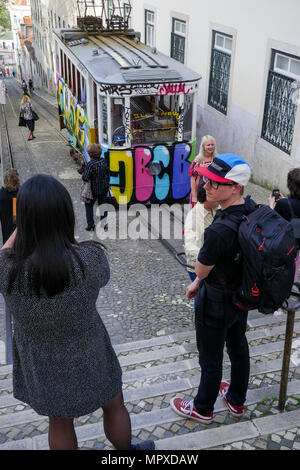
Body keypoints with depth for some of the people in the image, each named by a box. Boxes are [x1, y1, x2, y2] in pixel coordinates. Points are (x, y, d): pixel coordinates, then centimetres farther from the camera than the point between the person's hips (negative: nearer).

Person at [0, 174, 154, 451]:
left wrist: (28, 217, 2)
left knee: (60, 422, 30)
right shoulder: (91, 258, -33)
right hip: (88, 359, -2)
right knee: (114, 405, 30)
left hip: (42, 365, 2)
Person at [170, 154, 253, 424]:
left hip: (216, 303, -8)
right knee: (238, 347, 26)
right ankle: (237, 401, 49)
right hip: (243, 296, 8)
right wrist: (198, 284, 9)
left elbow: (202, 270, -20)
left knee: (211, 360, 15)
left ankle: (203, 409, 40)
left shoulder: (219, 232, -38)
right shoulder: (253, 210, -11)